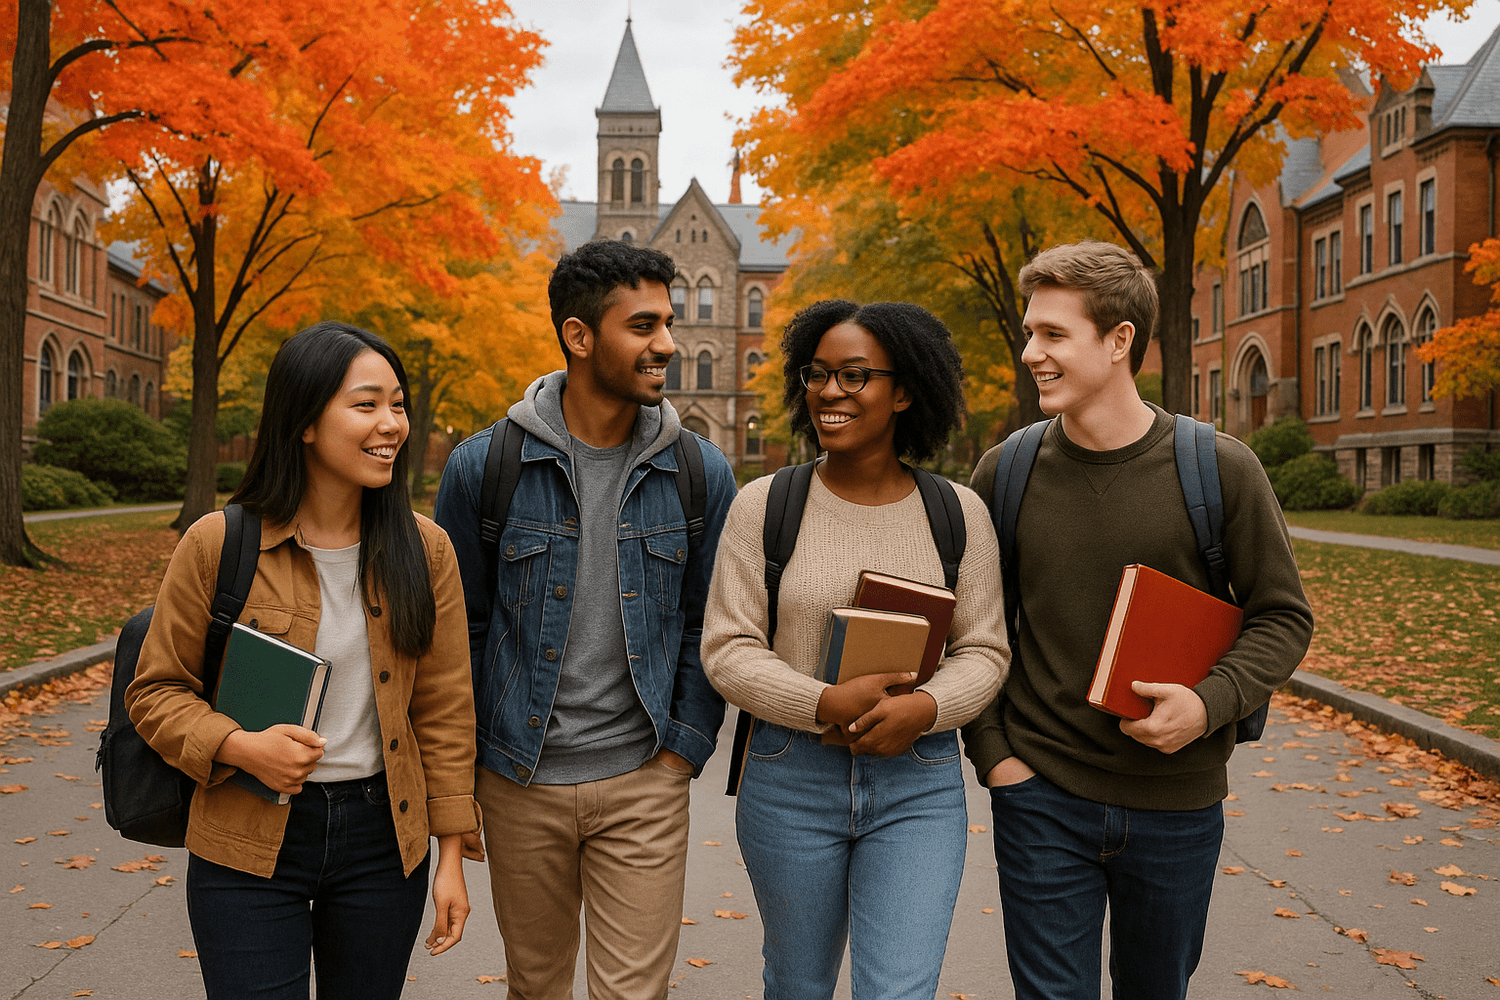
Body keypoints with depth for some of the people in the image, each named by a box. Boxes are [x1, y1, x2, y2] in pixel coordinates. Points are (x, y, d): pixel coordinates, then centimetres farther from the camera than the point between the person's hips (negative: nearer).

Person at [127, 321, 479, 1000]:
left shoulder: (424, 550, -3)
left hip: (383, 838, 2)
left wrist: (451, 853, 1)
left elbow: (444, 709, 1)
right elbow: (155, 691, 0)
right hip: (248, 848, -2)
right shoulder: (217, 547, -9)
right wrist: (239, 746, -19)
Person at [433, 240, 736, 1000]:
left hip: (644, 783, 0)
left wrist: (685, 747, -3)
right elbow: (457, 628, 1)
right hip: (520, 781, 0)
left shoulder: (701, 473, -3)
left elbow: (706, 625, 4)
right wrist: (462, 773, 1)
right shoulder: (483, 466, -7)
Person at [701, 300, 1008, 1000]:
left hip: (919, 785, 0)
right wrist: (826, 705, -21)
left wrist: (923, 708, -18)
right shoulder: (764, 505, -3)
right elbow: (727, 649, -6)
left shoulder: (959, 513, 0)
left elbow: (983, 650, 2)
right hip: (790, 779, 0)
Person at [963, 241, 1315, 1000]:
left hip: (1177, 804, 1)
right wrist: (992, 752, -4)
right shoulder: (1004, 472, -4)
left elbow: (1283, 615, 0)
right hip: (1042, 798, 0)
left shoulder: (1220, 469, -8)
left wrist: (1211, 704, -17)